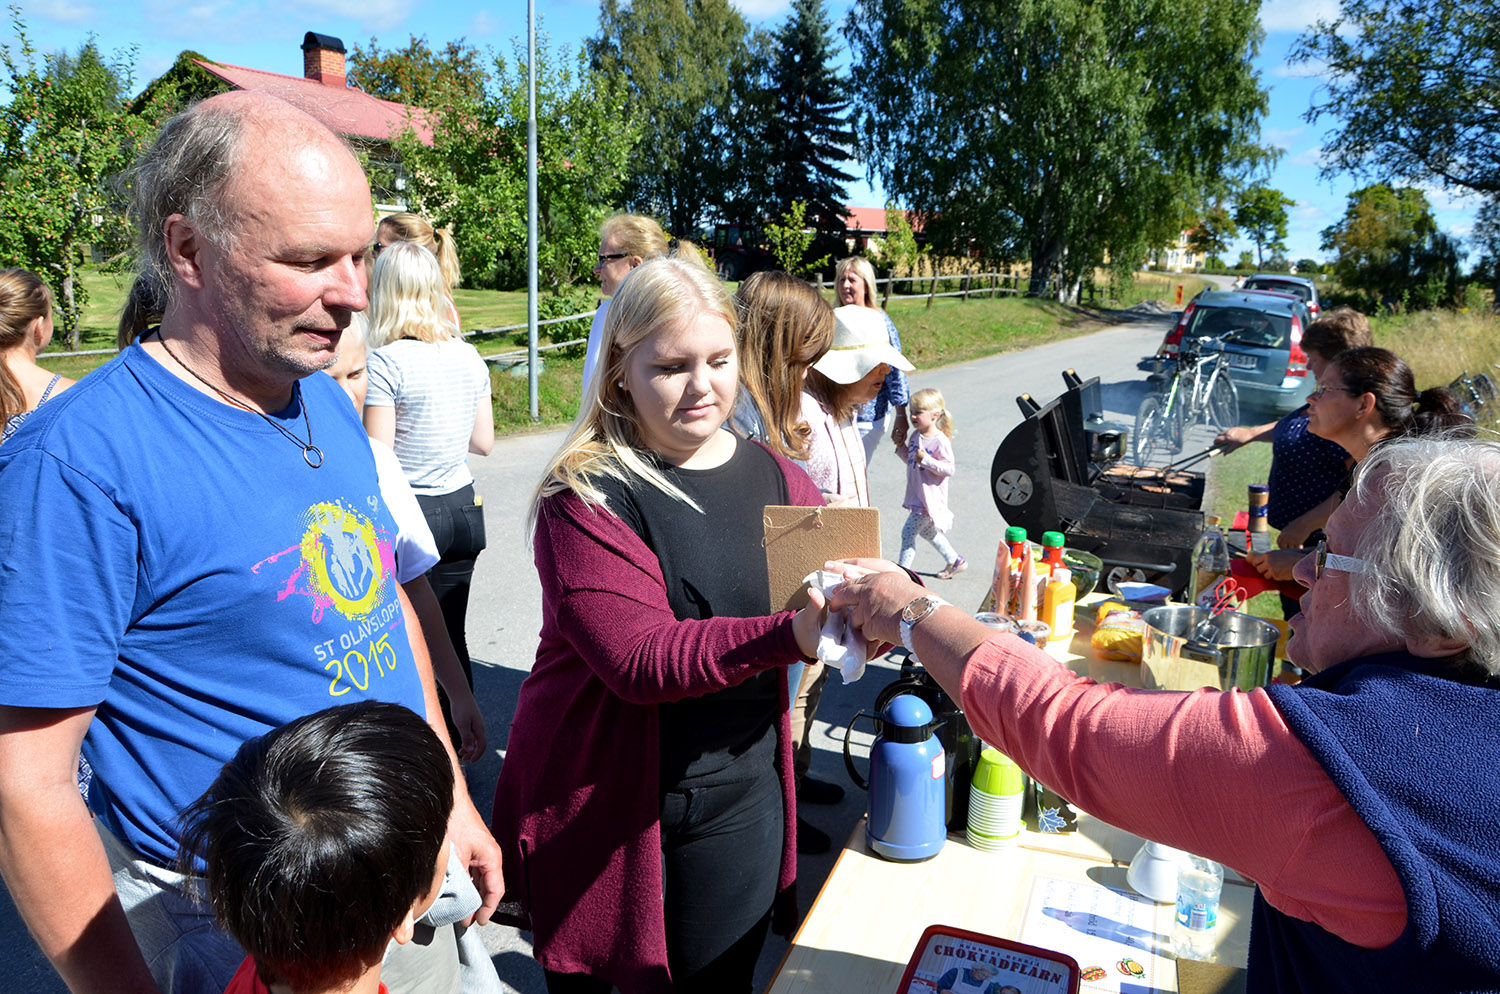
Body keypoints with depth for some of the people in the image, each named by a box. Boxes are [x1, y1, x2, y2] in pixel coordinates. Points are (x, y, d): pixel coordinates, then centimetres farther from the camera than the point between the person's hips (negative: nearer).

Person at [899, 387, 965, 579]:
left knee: (908, 531, -8)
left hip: (930, 497, -9)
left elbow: (948, 469, -21)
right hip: (917, 495, 9)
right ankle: (955, 561, 37)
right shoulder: (916, 436, 4)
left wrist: (926, 460, -29)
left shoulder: (940, 441, -19)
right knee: (927, 531, 21)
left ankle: (902, 569, 2)